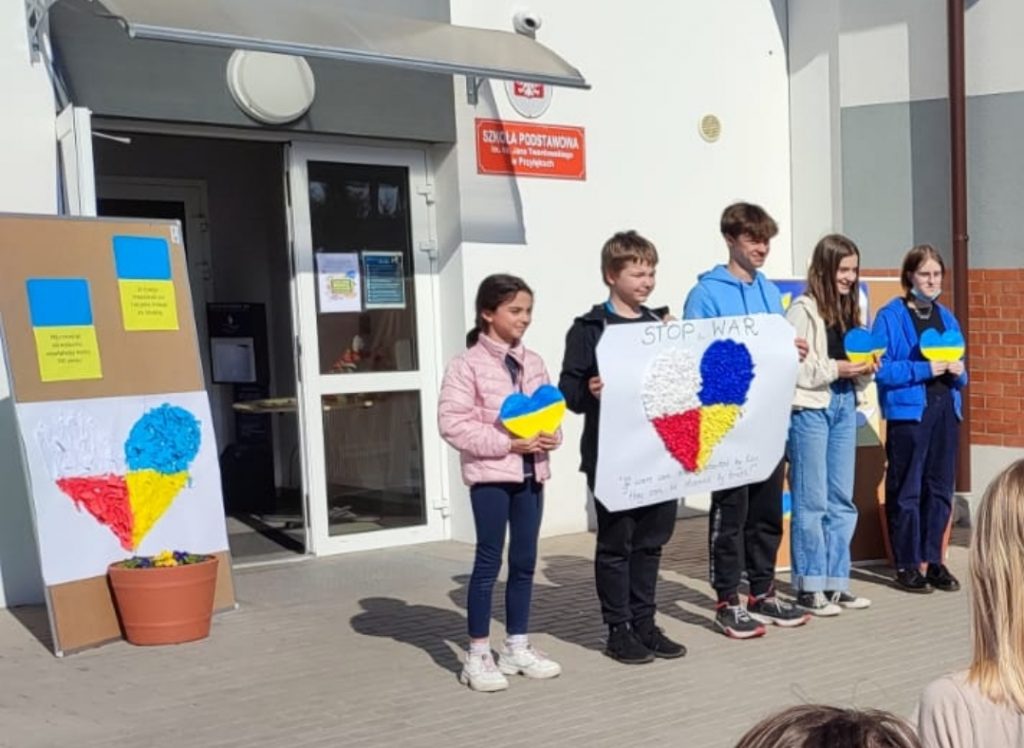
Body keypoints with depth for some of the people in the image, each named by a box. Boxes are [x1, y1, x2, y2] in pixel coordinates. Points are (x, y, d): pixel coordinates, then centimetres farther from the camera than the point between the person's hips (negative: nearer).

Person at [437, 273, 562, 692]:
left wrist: (552, 435, -8)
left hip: (531, 472, 6)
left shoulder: (533, 363, 9)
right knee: (488, 563, -1)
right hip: (490, 473, -6)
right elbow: (451, 422, -14)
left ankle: (518, 647, 25)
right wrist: (507, 444, -18)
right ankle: (478, 656, 10)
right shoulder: (468, 364, -9)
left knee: (524, 562, 12)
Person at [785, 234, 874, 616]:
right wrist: (835, 369, -18)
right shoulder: (803, 310, -9)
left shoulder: (851, 308, 14)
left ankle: (835, 582, 19)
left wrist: (865, 368, -1)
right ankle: (809, 587, 7)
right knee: (812, 501, -2)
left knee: (842, 500, 10)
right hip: (809, 408, -7)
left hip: (845, 406, 7)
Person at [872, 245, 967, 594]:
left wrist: (959, 372, -3)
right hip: (908, 412, -6)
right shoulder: (891, 316, -5)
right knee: (906, 490, -1)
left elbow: (959, 374, 19)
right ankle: (907, 565, 8)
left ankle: (934, 561, 19)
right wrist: (922, 370, -20)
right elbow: (881, 369, -13)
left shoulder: (946, 317, 15)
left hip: (945, 410, 6)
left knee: (940, 489, 9)